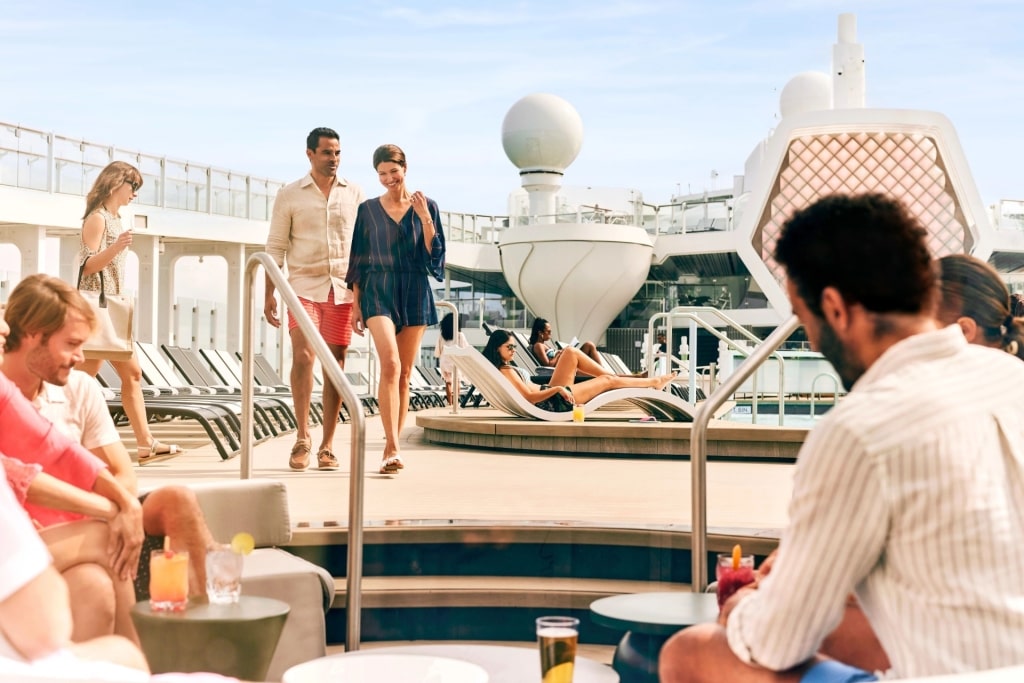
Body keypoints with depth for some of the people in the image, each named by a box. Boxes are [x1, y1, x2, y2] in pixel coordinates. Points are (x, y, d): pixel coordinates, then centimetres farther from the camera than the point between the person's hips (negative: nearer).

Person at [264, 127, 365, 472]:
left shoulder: (354, 193, 9)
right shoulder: (290, 195, 5)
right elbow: (275, 247, 6)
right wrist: (269, 294, 0)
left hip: (343, 289, 2)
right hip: (304, 286, -2)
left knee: (336, 364, 3)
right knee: (303, 355, -18)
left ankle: (327, 445, 10)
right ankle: (302, 438, -7)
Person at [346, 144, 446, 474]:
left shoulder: (426, 206, 6)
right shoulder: (368, 210, 5)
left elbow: (435, 255, 0)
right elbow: (358, 261, 8)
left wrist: (425, 218, -12)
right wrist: (356, 303, 4)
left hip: (415, 293, 2)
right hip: (379, 292, -2)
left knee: (404, 375, 5)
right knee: (390, 365, -19)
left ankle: (391, 448, 14)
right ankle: (393, 449, -23)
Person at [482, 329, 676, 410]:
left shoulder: (506, 367, 7)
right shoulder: (506, 372, -21)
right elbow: (529, 397, -26)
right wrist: (558, 389, -25)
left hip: (549, 395, 9)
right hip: (554, 403, -9)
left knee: (571, 354, 9)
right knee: (607, 381, 1)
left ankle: (614, 375, 17)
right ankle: (653, 382, 19)